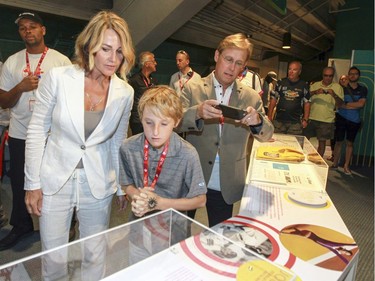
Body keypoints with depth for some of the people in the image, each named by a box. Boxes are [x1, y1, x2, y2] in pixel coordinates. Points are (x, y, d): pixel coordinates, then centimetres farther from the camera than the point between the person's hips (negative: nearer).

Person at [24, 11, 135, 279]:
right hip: (55, 181, -1)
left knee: (95, 258, 14)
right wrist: (32, 183, -2)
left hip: (98, 185, 2)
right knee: (54, 259, 13)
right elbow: (37, 131, -4)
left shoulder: (125, 93, -5)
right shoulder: (58, 78, -12)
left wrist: (122, 187, 9)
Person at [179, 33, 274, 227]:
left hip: (226, 185, 2)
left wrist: (257, 121, -24)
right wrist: (197, 113, -35)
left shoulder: (251, 97, 2)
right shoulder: (192, 89, -3)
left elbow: (266, 135, -1)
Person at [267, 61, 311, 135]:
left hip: (295, 123, 0)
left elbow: (307, 103, 8)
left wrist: (305, 119, 0)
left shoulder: (304, 85, 4)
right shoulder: (281, 82, 4)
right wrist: (269, 116, -1)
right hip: (278, 120, 0)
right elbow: (273, 99, 5)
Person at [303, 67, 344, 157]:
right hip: (311, 118, 2)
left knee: (322, 142, 6)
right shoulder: (315, 85, 7)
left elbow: (340, 104, -5)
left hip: (327, 120, -1)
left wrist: (334, 95, -22)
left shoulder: (337, 87, 2)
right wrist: (315, 92, -23)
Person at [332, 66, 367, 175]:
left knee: (350, 143, 8)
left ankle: (346, 165, 17)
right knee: (339, 142, 3)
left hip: (354, 121, 2)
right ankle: (335, 163, 14)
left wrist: (346, 104, -11)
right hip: (342, 118, -2)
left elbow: (361, 104, -9)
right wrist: (354, 105, -12)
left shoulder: (362, 89, 5)